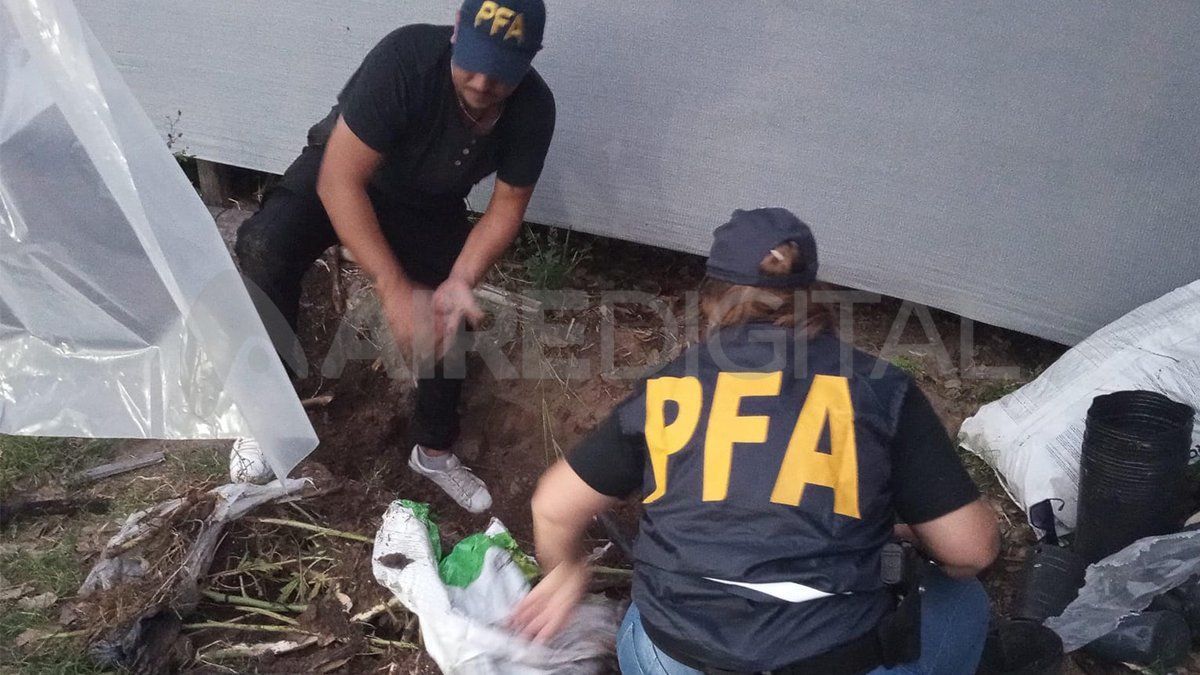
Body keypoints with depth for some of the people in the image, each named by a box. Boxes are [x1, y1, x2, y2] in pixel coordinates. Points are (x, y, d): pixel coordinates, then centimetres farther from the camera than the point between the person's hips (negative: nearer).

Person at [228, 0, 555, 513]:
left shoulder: (533, 109, -24)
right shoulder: (406, 57, -37)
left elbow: (505, 210, -15)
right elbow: (339, 179, -37)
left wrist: (460, 281, -33)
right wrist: (394, 288, -43)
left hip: (429, 206, 3)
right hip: (341, 174, -3)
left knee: (449, 318, -11)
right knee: (263, 250, -29)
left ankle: (433, 451, 14)